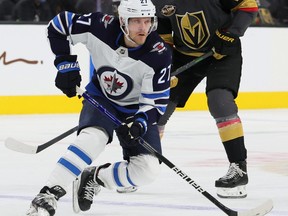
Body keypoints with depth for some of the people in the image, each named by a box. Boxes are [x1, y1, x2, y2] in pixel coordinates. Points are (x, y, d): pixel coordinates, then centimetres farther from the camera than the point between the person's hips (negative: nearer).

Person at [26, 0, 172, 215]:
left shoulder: (159, 54, -26)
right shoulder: (101, 27, -24)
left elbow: (157, 101, -20)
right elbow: (59, 25, -9)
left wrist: (140, 123, -38)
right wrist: (66, 64, -13)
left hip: (137, 110, 1)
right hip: (101, 98, -1)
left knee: (148, 170, -16)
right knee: (93, 138, -33)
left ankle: (92, 178, 6)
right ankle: (47, 196, -35)